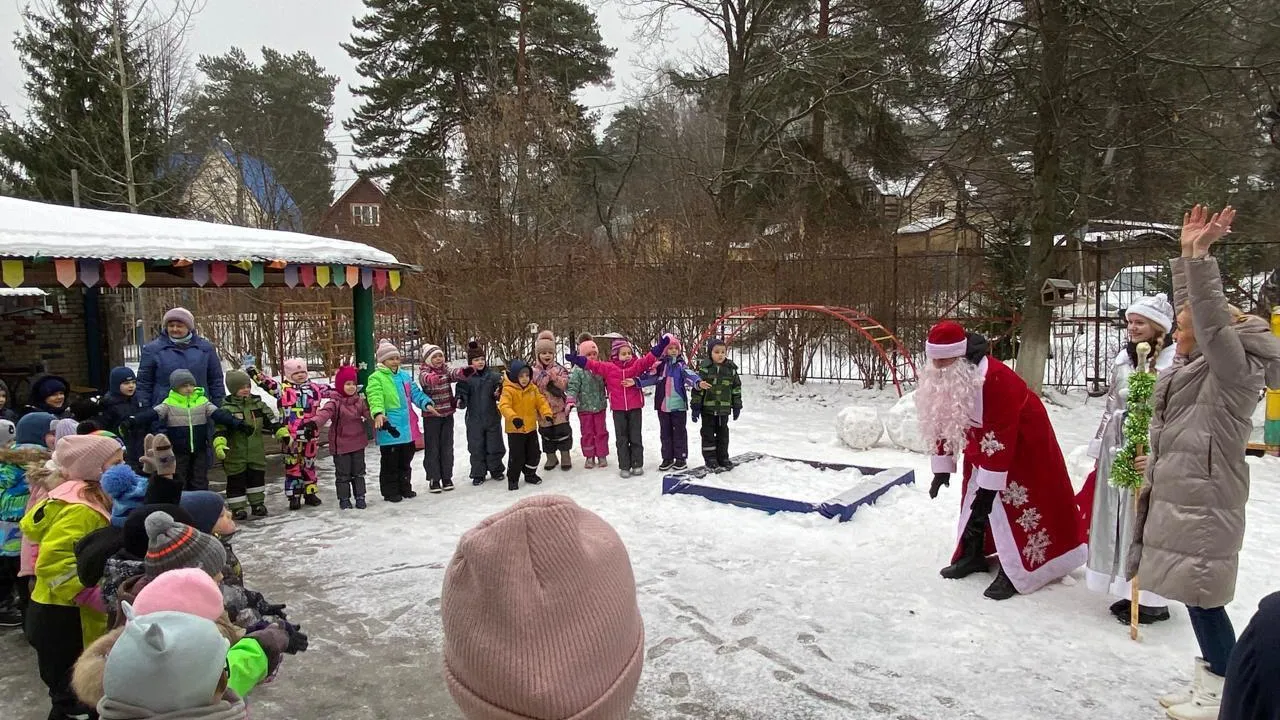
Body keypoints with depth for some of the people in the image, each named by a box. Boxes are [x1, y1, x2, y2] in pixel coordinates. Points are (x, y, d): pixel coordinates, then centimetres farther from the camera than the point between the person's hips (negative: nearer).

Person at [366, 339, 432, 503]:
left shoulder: (405, 376, 12)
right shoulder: (376, 378, -9)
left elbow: (415, 393, 10)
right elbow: (375, 398, -22)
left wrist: (426, 403, -8)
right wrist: (378, 413, -39)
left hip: (407, 427, 7)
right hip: (390, 427, -7)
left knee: (406, 461, 17)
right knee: (390, 462, 2)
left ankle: (405, 488, 30)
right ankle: (390, 492, 14)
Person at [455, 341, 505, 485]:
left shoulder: (493, 375, 0)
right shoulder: (466, 378, -5)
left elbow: (501, 394, 6)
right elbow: (462, 394, -3)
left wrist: (499, 393, -16)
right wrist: (461, 402, -23)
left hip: (492, 418, 1)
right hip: (474, 419, -1)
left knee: (494, 446, 12)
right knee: (476, 448, 6)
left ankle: (496, 470, 29)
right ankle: (478, 474, 19)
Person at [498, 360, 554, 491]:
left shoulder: (533, 388, 2)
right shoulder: (508, 390, -16)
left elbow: (541, 402, 3)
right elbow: (504, 406, -28)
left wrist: (547, 414, -14)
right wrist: (513, 417, -43)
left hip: (531, 428, 6)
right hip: (515, 430, -6)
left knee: (533, 453, 15)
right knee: (516, 456, -3)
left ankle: (530, 474, 34)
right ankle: (512, 479, 14)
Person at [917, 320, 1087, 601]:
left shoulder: (995, 378, -35)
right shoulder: (941, 378, -10)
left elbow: (1000, 436, -33)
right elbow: (944, 421, 2)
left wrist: (989, 486, -31)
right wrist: (942, 466, 3)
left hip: (1023, 441, -8)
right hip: (981, 440, 8)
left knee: (1012, 501, -10)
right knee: (974, 495, 10)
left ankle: (1014, 572, -1)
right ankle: (973, 554, 23)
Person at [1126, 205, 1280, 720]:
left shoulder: (1235, 372, -15)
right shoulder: (1201, 367, 8)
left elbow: (1213, 321, -30)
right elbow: (1194, 312, 18)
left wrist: (1200, 258, -32)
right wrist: (1187, 256, 15)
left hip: (1203, 509, -9)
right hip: (1181, 501, 9)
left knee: (1203, 599, 0)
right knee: (1196, 597, 16)